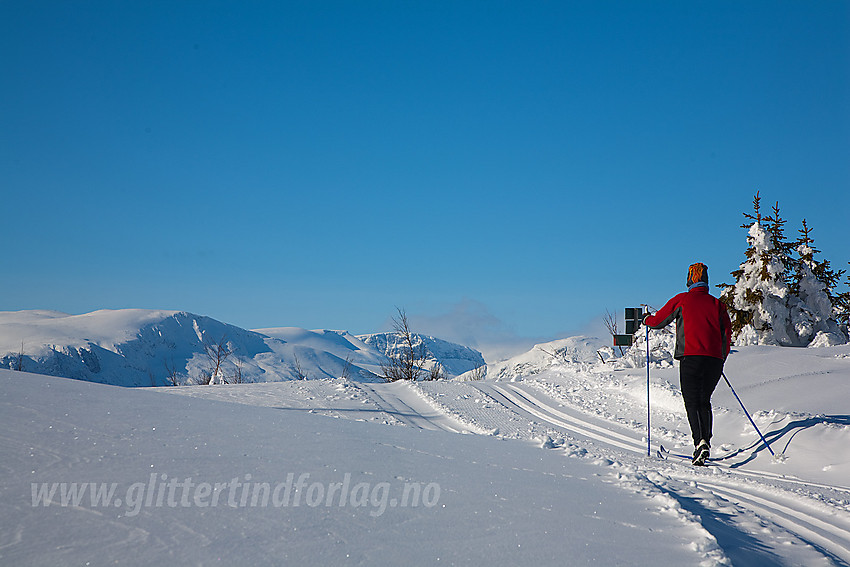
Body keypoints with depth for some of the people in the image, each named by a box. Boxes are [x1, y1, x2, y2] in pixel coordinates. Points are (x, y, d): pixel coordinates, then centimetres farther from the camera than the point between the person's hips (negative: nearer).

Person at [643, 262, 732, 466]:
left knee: (692, 402, -2)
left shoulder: (682, 300, 6)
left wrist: (646, 319, 37)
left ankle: (700, 441, -22)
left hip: (691, 357, -3)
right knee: (704, 401, 18)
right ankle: (707, 441, 11)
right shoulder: (718, 304, 14)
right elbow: (727, 335, 12)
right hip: (715, 360, 3)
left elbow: (658, 321, 14)